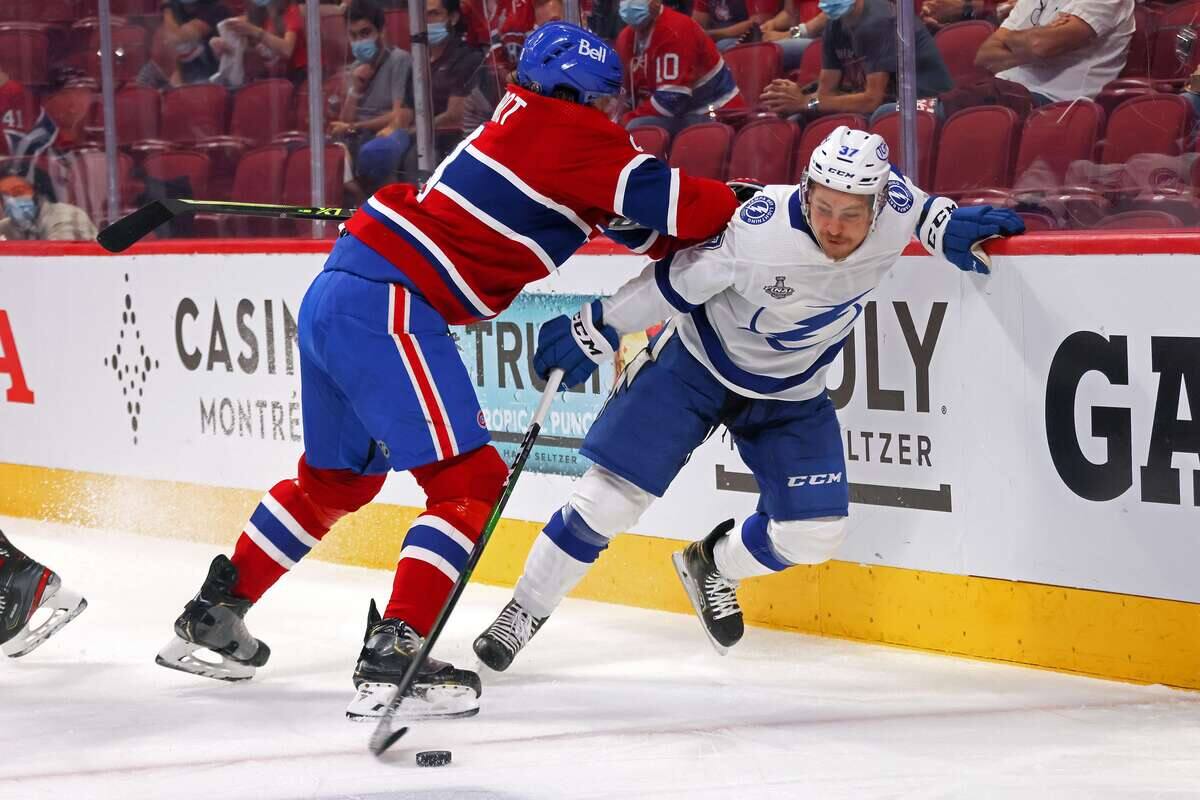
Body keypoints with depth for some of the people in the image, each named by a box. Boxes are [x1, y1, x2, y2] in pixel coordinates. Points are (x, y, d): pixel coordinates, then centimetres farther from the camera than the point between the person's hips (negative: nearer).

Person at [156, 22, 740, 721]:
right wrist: (724, 205, 4)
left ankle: (213, 615, 32)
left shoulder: (520, 122, 19)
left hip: (337, 292, 10)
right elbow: (673, 203, -15)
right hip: (386, 306, -10)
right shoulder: (573, 132, -8)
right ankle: (393, 655, -16)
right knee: (468, 481, -9)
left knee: (337, 476, 24)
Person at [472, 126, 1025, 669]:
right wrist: (597, 326, -12)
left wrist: (947, 226, -10)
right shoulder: (758, 229, -35)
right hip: (698, 363, -4)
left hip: (790, 395, 4)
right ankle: (524, 612, 13)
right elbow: (677, 279, -20)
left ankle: (711, 567, 28)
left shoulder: (894, 208, -22)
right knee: (609, 499, -7)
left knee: (813, 534, -3)